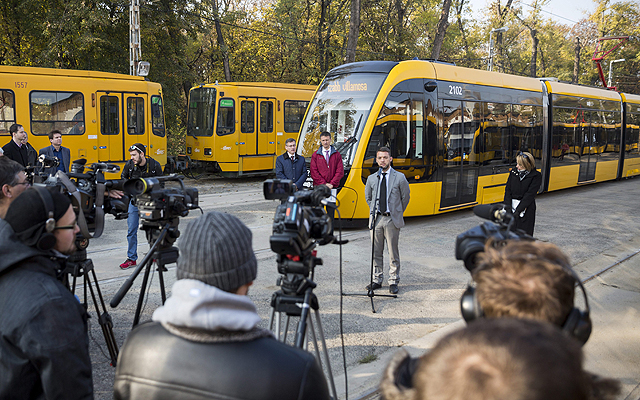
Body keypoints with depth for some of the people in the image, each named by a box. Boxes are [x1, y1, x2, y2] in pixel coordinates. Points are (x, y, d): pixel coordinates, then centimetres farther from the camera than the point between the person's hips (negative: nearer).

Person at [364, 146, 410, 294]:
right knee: (376, 252, 9)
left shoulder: (399, 177, -1)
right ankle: (377, 280, 20)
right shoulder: (371, 178, 8)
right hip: (376, 219, 3)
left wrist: (397, 213, 11)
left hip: (392, 220, -3)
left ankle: (393, 282, 12)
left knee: (393, 253, 2)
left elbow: (405, 198, 8)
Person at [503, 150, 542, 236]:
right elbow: (508, 190, 4)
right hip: (512, 206, 4)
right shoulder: (514, 172, 8)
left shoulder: (536, 176, -4)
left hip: (526, 209, -3)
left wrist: (518, 210, -15)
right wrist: (508, 207, -8)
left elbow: (530, 195, -10)